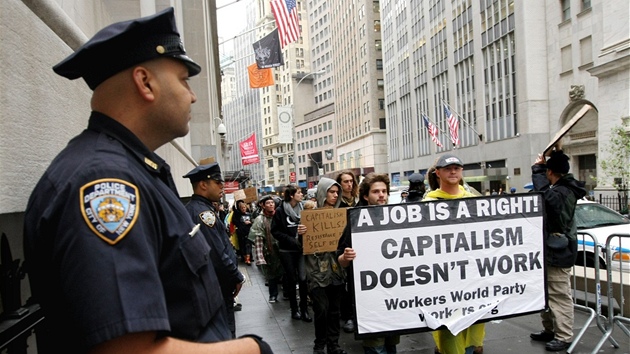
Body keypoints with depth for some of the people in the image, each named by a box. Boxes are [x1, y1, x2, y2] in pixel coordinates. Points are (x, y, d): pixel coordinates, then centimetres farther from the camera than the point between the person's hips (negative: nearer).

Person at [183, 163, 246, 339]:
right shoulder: (203, 212, -21)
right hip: (218, 285, -10)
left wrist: (234, 275, 17)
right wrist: (237, 277, -12)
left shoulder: (194, 208, 12)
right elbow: (218, 254, -25)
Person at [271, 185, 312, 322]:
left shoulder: (302, 209, 4)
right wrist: (290, 240, -14)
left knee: (303, 278, -6)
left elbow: (308, 225, 9)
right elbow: (275, 231, -5)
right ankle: (294, 309, 22)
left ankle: (304, 309, 7)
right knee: (291, 279, 8)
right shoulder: (280, 211, -5)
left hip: (301, 249, 2)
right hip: (287, 251, -2)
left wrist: (305, 231, -13)